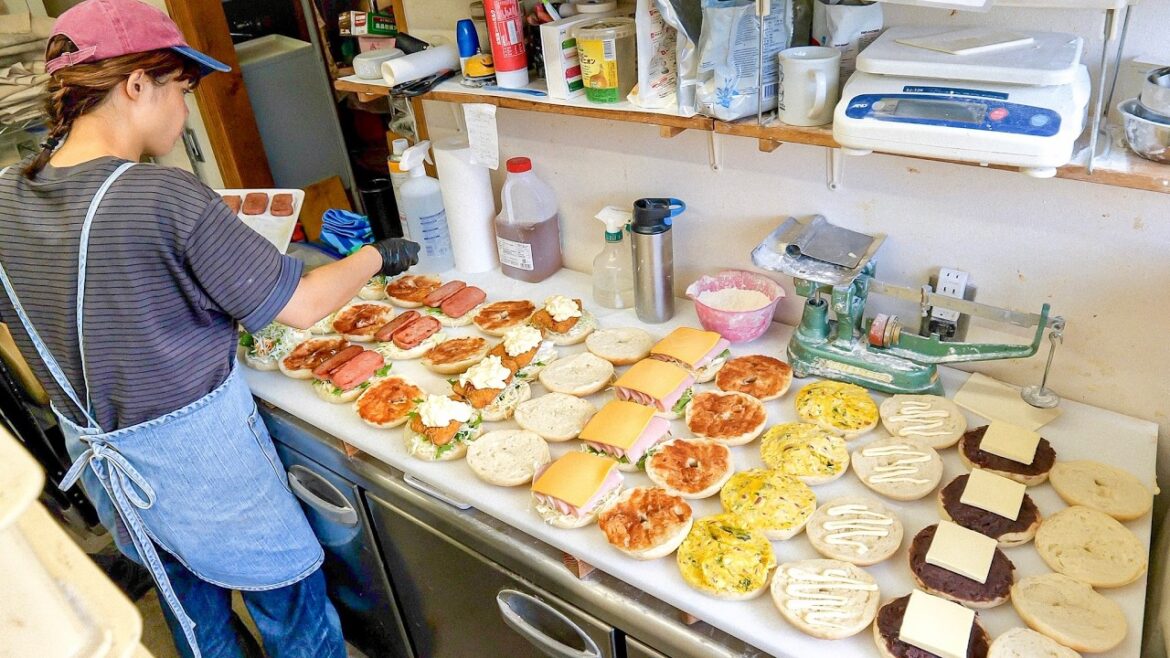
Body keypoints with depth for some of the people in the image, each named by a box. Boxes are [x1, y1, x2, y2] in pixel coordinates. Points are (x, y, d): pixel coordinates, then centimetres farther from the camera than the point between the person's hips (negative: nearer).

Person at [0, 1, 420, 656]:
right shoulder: (168, 199, -27)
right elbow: (302, 306, -21)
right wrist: (375, 256, -5)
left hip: (97, 455, 7)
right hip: (196, 451, -7)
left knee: (189, 599, 29)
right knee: (291, 602, 15)